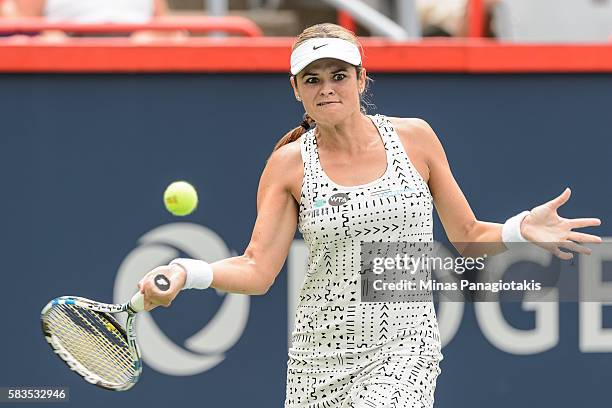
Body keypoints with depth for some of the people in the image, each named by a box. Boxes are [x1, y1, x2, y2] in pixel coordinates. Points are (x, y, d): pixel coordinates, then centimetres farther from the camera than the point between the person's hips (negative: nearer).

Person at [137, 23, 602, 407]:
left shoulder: (415, 138, 1)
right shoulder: (289, 164, 0)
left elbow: (467, 236, 8)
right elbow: (257, 270, -4)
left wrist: (522, 228, -11)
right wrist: (184, 273, -21)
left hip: (403, 355, -2)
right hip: (320, 355, 2)